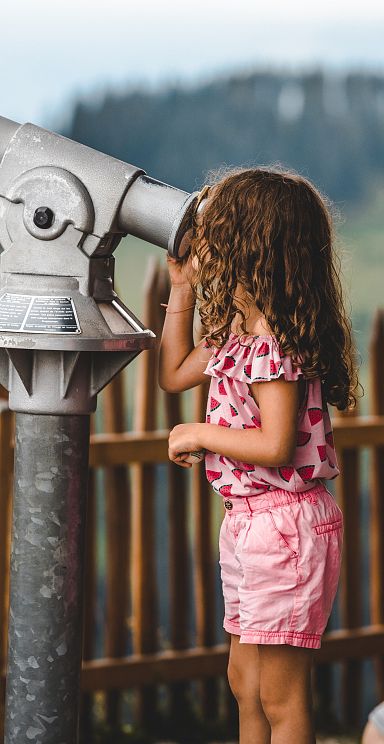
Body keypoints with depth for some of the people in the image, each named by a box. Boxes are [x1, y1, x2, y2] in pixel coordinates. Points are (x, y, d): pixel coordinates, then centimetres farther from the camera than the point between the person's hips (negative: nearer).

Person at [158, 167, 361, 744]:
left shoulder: (274, 343, -20)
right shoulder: (236, 332, 10)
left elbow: (276, 446, -26)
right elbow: (175, 374, 25)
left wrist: (199, 434, -13)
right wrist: (182, 289, 19)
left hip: (285, 523, -10)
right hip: (247, 522, 10)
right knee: (245, 681, 17)